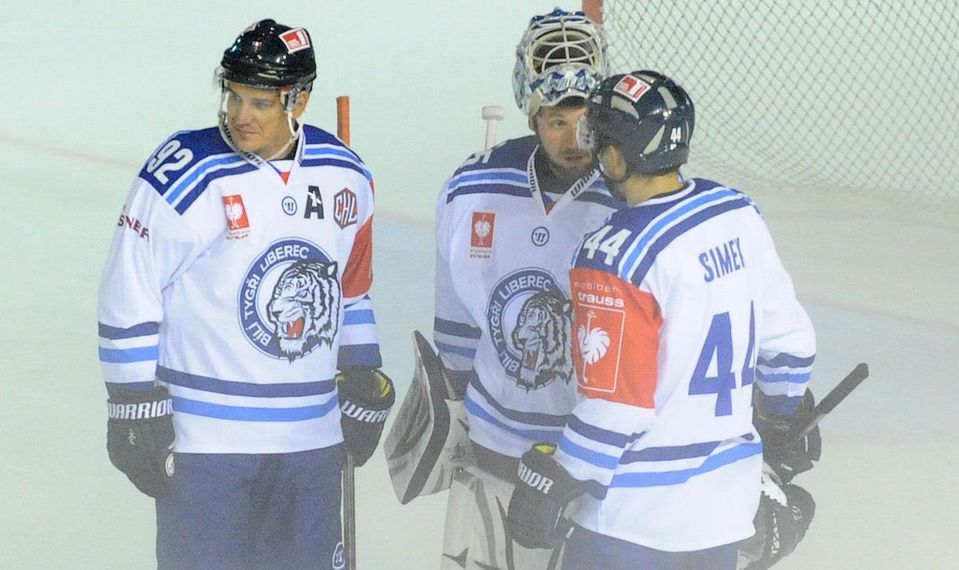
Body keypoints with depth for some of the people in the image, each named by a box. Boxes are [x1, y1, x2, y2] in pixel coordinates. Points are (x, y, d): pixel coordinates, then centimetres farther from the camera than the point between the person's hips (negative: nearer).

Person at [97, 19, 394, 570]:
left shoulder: (347, 177, 5)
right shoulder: (184, 176, -13)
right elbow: (129, 295, -10)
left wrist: (363, 382, 18)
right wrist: (136, 408, -11)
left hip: (312, 438, 5)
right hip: (205, 437, -5)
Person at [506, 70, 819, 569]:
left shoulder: (616, 256, -21)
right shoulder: (740, 214, 1)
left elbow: (617, 406, -20)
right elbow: (788, 337, 11)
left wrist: (551, 484, -9)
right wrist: (784, 416, 27)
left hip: (635, 517, -7)